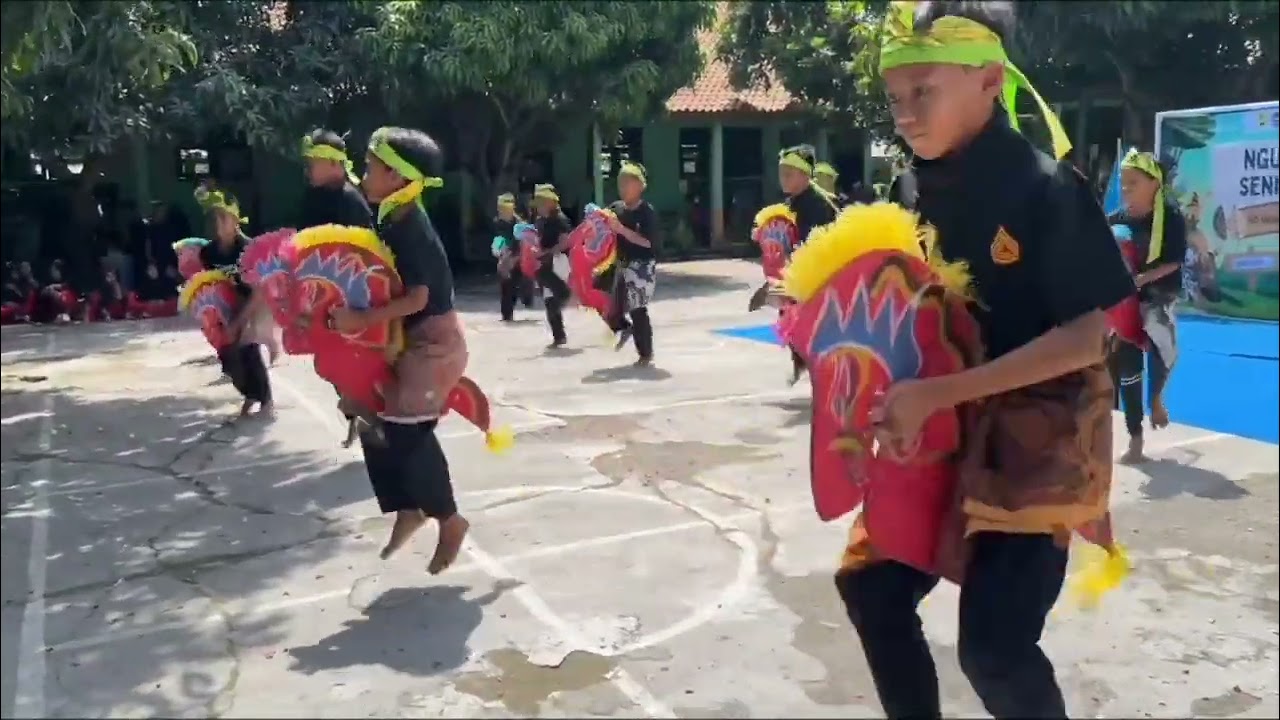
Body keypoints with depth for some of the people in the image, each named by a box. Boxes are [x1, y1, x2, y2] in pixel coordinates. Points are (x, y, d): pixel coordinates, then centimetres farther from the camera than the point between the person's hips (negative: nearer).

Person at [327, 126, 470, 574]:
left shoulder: (411, 227, -21)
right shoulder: (393, 221, 7)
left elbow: (417, 297, -29)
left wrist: (363, 319, -33)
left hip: (432, 341, -9)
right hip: (407, 341, 9)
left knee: (407, 433, -7)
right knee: (377, 424, 9)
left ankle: (450, 521, 11)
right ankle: (409, 510, 23)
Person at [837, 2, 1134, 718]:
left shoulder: (1046, 187, -18)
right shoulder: (929, 188, 2)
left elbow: (1085, 338, -21)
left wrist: (935, 393, -28)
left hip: (1038, 437, -7)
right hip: (947, 432, 7)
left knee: (994, 645, -10)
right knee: (872, 586, 10)